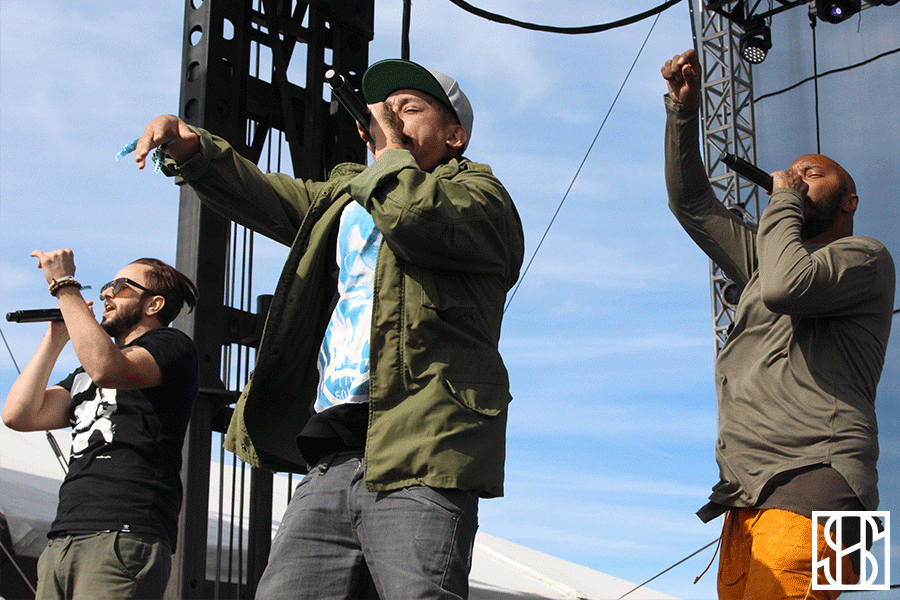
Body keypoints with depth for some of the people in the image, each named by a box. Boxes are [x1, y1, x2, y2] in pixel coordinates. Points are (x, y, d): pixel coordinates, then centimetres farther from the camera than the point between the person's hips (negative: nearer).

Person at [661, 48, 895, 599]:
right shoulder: (764, 260, 30)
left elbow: (787, 285, -13)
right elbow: (691, 203, 30)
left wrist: (784, 201, 3)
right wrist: (684, 109, 19)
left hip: (812, 481, -7)